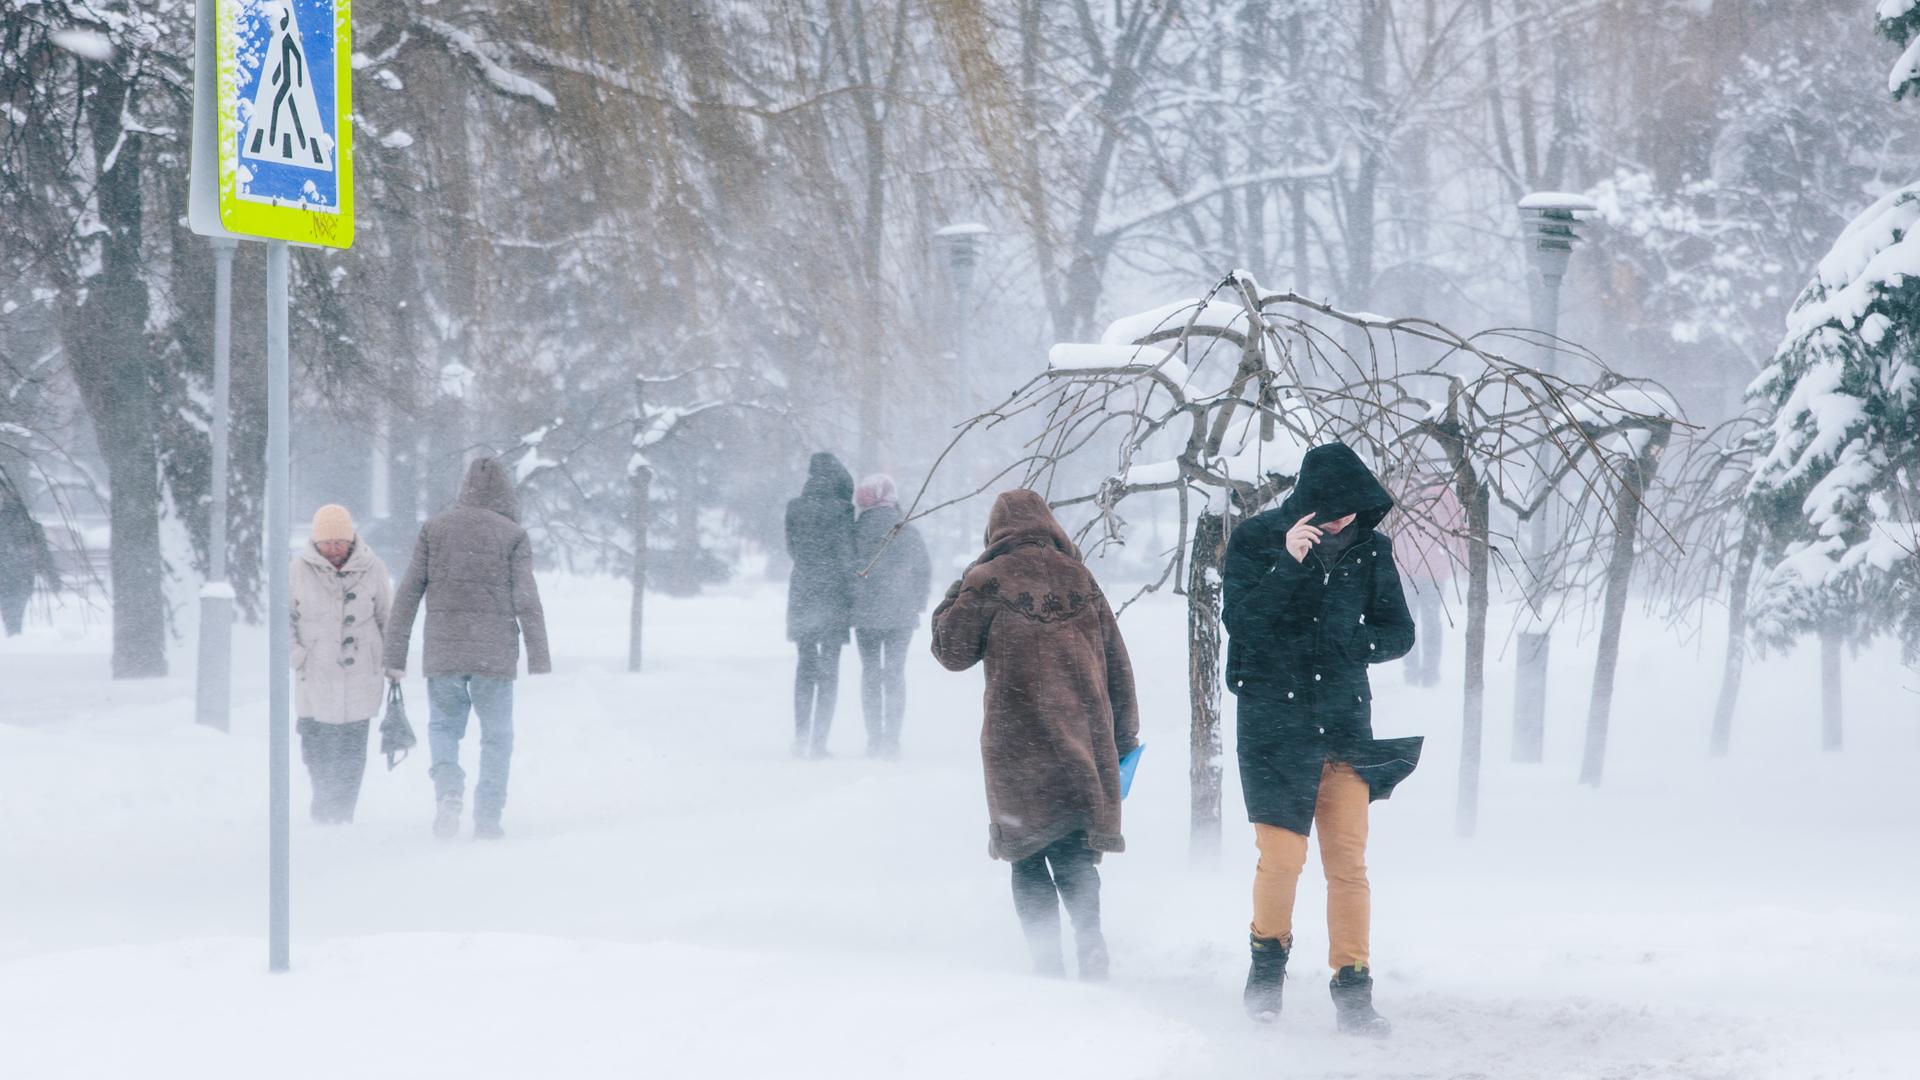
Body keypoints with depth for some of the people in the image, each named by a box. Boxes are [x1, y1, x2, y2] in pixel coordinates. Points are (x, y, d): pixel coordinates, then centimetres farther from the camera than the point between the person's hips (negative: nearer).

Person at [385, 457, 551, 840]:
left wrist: (395, 654, 6)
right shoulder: (513, 536, -3)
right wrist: (539, 655, -1)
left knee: (443, 725, 15)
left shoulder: (434, 528, 3)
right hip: (494, 652, -1)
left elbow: (408, 594, 2)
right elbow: (526, 599, -7)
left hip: (443, 651, 1)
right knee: (496, 735, 10)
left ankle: (449, 789, -12)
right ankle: (487, 816, 5)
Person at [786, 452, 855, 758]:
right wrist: (850, 598, -6)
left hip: (802, 592, 3)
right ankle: (819, 741, -2)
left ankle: (800, 738, 7)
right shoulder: (841, 510, -9)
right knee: (829, 668, 2)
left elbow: (792, 549, 9)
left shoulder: (795, 508, 1)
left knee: (805, 665, 12)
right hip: (832, 595, -3)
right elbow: (846, 556, -10)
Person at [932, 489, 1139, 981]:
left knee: (1029, 857, 7)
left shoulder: (987, 581, -3)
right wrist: (1124, 736, 20)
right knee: (1074, 854, 7)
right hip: (1084, 744, 3)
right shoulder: (1080, 579, 8)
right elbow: (1117, 665, 11)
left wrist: (953, 599, 20)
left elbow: (954, 652, 3)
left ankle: (1047, 958, -2)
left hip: (1019, 746, -3)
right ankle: (1089, 938, -15)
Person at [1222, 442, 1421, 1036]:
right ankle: (1268, 958, 19)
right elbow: (1239, 620, -14)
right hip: (1274, 724, -2)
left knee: (1348, 863, -1)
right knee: (1281, 858, -6)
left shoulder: (1370, 549, 3)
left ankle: (1353, 991, 4)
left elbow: (1398, 634, 7)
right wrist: (1288, 564, -24)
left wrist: (1345, 640, -10)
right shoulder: (1256, 540, -4)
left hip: (1346, 721, 2)